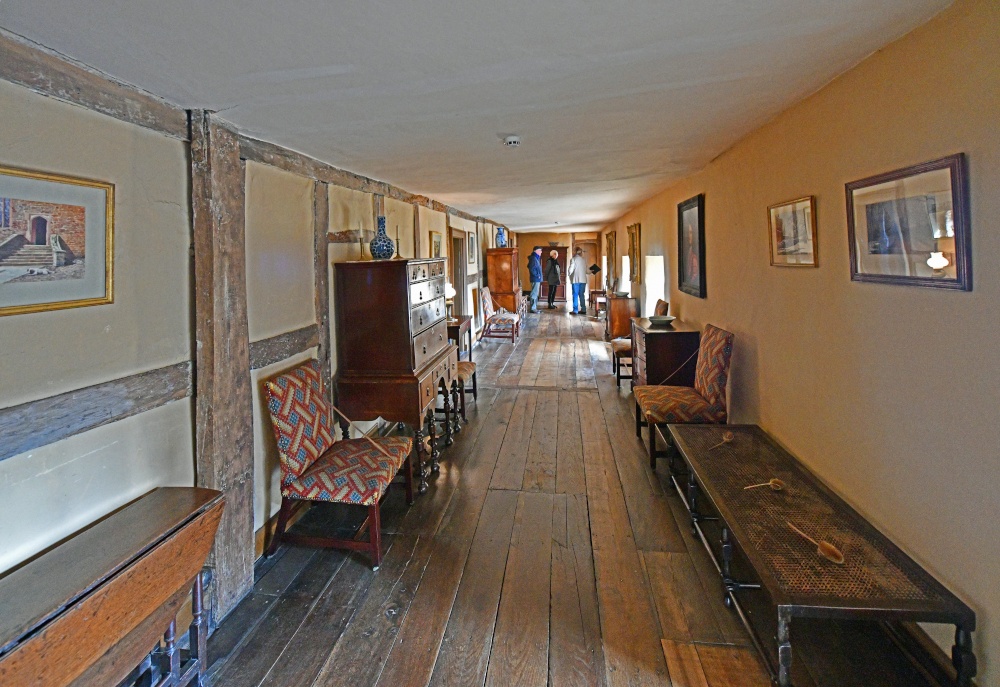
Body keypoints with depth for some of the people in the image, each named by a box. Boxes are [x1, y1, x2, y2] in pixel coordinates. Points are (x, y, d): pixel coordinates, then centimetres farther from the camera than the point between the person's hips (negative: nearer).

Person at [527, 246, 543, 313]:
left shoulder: (536, 258, 16)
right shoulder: (533, 258, -15)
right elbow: (531, 269, -23)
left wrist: (538, 276, 14)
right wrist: (537, 275, -16)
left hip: (537, 279, 10)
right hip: (535, 279, -10)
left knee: (535, 294, 13)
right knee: (534, 294, -7)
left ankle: (535, 307, 19)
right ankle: (533, 308, -5)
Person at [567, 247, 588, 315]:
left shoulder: (573, 259, -6)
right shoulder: (583, 260, 10)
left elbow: (571, 269, -8)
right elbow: (586, 270, 10)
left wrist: (569, 274, 10)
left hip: (576, 279, -5)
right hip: (583, 279, 5)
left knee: (575, 295, -1)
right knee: (581, 295, 9)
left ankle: (575, 310, -3)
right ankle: (583, 310, 8)